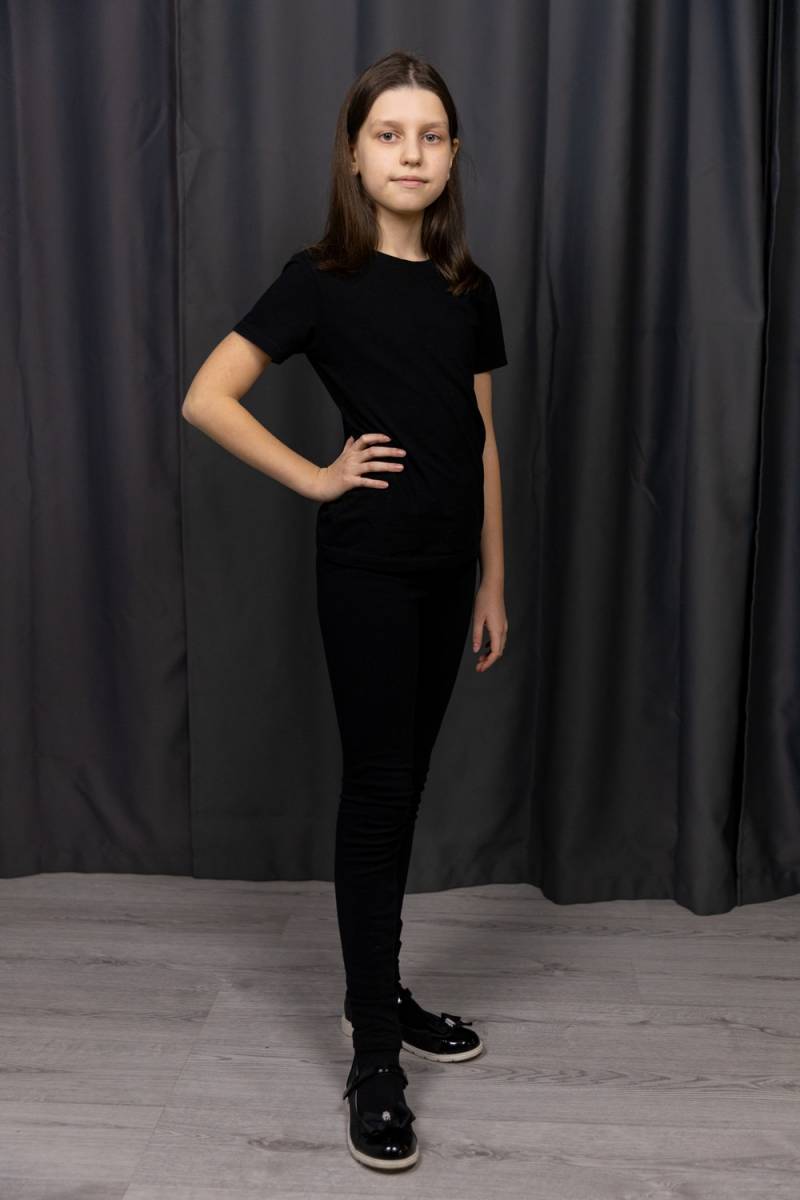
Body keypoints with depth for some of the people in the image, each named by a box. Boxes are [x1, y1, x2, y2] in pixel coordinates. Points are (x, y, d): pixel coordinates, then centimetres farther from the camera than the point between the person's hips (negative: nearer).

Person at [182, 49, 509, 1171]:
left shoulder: (469, 289, 10)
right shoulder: (322, 279, -5)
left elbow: (483, 443, 12)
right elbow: (206, 398, -10)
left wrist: (494, 580, 11)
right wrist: (316, 479, -9)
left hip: (447, 569, 6)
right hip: (368, 566, -5)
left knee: (406, 784, 13)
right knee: (376, 788, -3)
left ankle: (381, 994, 30)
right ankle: (374, 1059, 8)